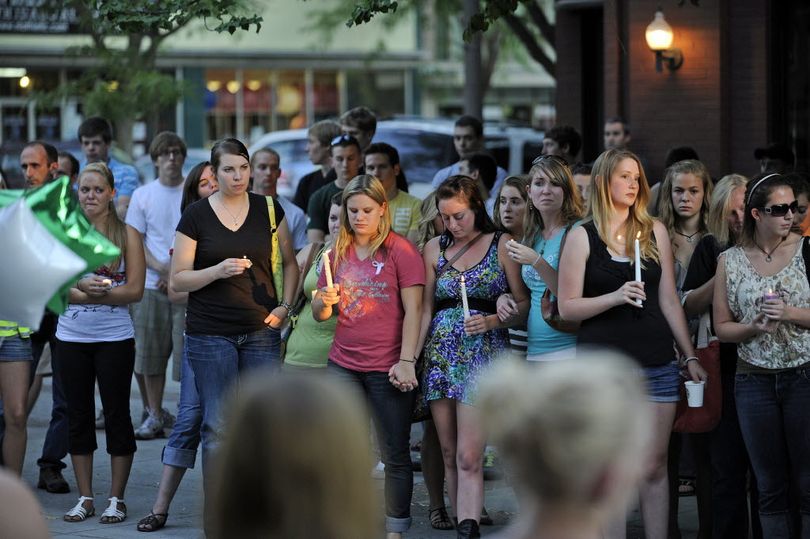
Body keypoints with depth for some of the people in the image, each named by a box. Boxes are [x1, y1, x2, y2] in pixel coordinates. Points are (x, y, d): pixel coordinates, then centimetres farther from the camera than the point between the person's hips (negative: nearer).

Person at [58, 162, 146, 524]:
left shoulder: (127, 234, 0)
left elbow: (135, 290, -7)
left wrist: (90, 292, -17)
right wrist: (83, 289, -19)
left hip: (115, 337, -2)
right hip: (72, 337, 2)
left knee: (117, 414, 1)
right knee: (79, 416, 7)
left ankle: (116, 499, 9)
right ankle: (85, 499, 15)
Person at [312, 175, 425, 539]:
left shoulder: (400, 250, -4)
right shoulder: (338, 253, 10)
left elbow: (413, 310, -8)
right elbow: (319, 314, 14)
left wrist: (407, 361, -15)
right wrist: (324, 302, -9)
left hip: (387, 368, -5)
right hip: (343, 365, 5)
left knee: (395, 456, 3)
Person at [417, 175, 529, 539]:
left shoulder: (502, 245, 0)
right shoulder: (435, 249, 11)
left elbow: (524, 304, -1)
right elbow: (425, 310, 11)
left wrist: (491, 321, -17)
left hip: (484, 355, -4)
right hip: (440, 355, 4)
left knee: (468, 457, -14)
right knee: (449, 454, 5)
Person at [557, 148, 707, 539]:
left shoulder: (654, 232, 9)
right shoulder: (582, 237, 1)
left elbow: (669, 301, 12)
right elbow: (567, 308, -3)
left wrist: (691, 357, 10)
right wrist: (616, 297, -17)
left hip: (656, 364, 2)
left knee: (654, 467, 3)